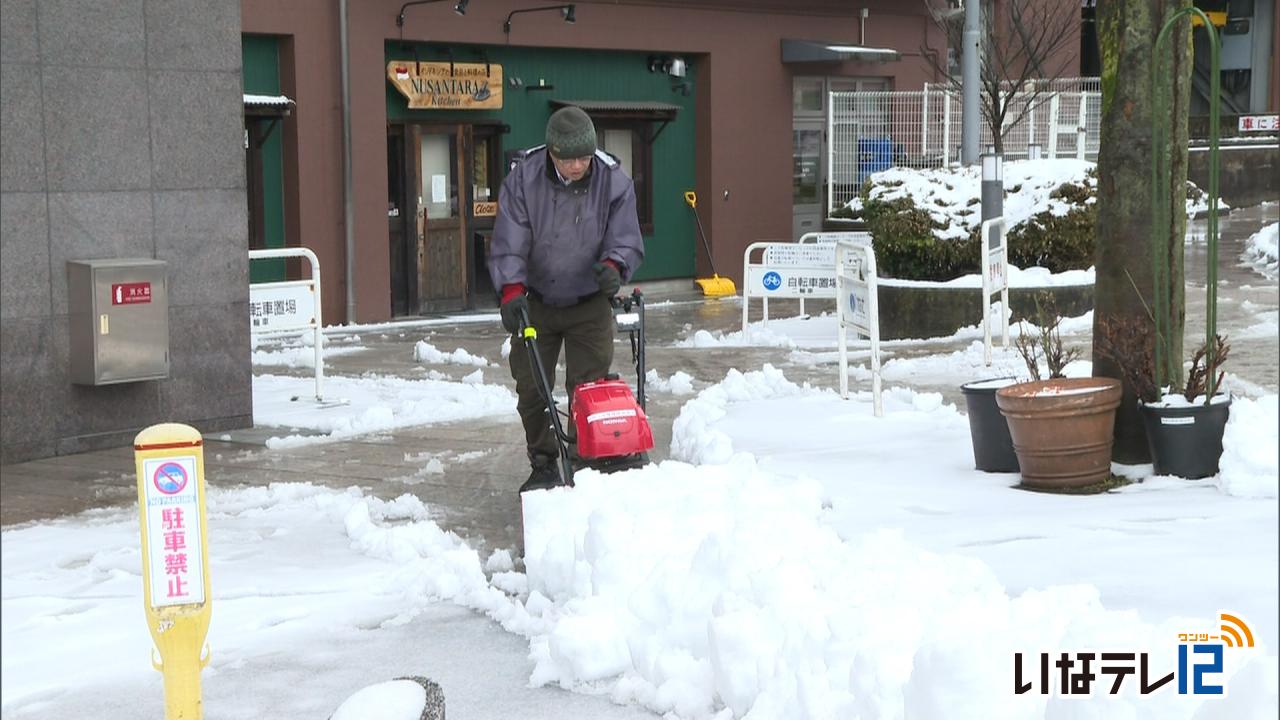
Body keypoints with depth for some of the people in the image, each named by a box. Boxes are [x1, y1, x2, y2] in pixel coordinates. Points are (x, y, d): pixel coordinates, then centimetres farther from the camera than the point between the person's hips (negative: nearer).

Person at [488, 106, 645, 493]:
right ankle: (543, 466, 20)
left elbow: (627, 240, -10)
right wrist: (512, 288, -30)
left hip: (589, 305, -1)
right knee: (531, 389, 5)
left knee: (589, 389, -7)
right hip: (536, 302, 1)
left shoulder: (614, 181, -12)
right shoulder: (522, 180, -14)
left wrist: (612, 265, -32)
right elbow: (509, 242, -16)